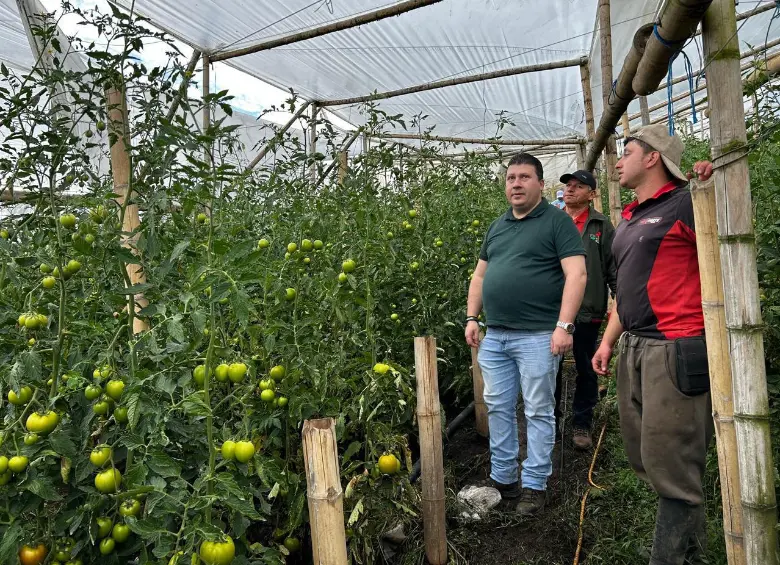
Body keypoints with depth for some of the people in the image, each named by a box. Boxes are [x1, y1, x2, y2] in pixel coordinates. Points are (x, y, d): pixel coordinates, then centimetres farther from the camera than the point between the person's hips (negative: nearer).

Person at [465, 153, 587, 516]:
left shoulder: (557, 221, -4)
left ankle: (534, 486, 18)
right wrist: (471, 318, 11)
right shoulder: (496, 227, 16)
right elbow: (480, 275, 20)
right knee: (498, 408, 12)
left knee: (538, 413, 5)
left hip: (536, 336, -6)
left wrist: (564, 326, -19)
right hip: (494, 336, 6)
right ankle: (502, 478, 27)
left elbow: (576, 274, -12)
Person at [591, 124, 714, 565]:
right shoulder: (629, 219, 20)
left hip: (675, 351, -9)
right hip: (634, 350, 9)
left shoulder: (685, 203, -5)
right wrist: (608, 341, 20)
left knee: (670, 464, -3)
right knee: (644, 457, 16)